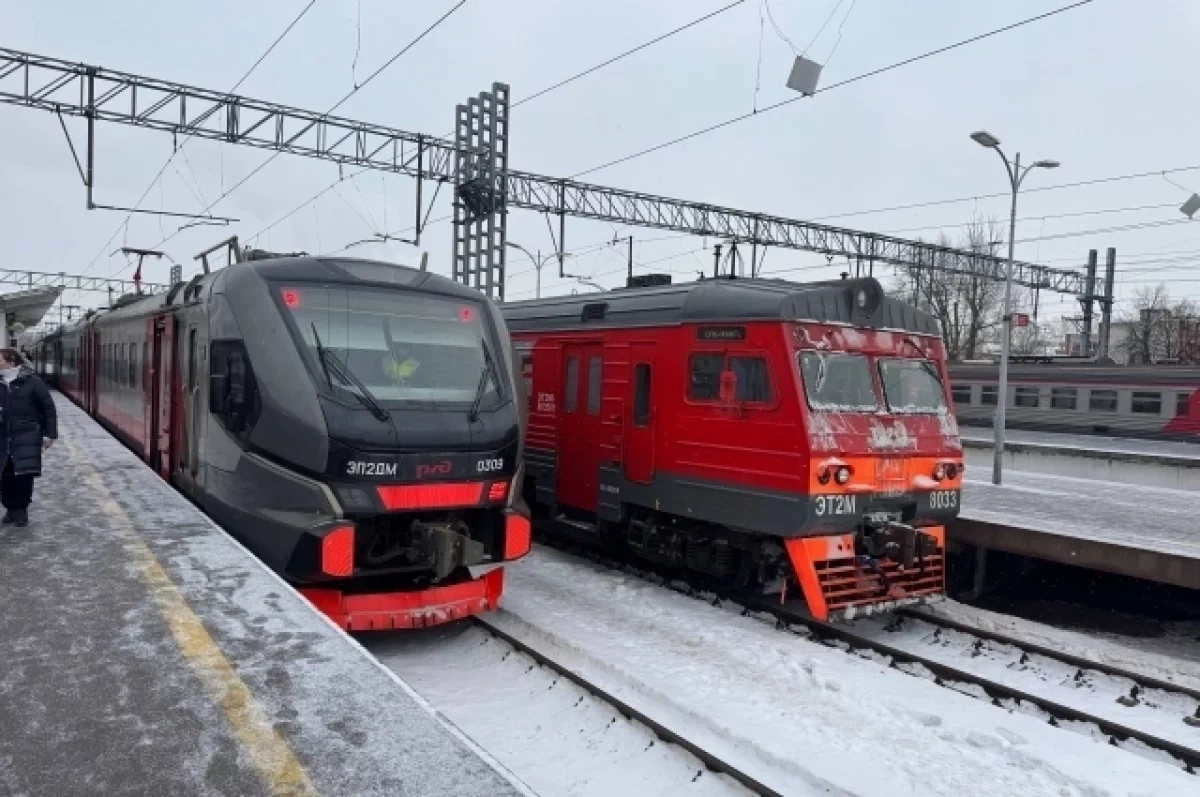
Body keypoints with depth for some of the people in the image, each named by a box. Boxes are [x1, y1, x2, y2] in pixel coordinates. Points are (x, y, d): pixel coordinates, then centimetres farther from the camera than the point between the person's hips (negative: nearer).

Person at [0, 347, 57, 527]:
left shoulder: (32, 382, -5)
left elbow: (49, 409, -3)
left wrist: (49, 434, -6)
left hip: (27, 437, -4)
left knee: (24, 475, -4)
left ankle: (21, 510, 10)